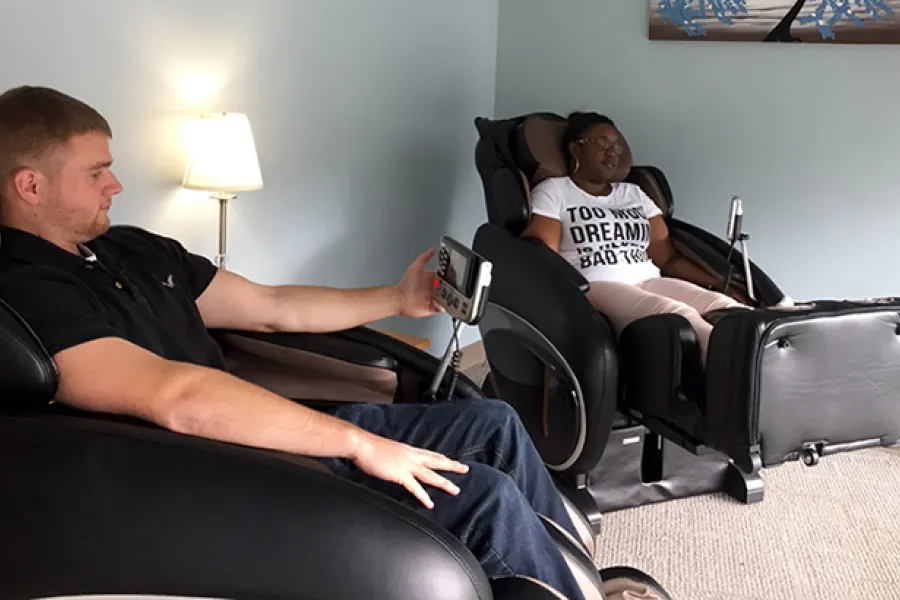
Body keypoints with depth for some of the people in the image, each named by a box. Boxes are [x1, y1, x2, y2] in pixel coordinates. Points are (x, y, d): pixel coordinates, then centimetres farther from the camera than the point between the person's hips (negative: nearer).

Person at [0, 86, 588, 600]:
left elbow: (274, 307, 17)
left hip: (269, 431, 9)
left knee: (492, 423, 5)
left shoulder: (133, 250, 10)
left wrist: (397, 299, 12)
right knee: (486, 499, -17)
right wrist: (358, 442, -30)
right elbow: (180, 399, -32)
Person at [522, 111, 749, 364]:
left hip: (650, 283, 6)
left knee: (727, 309, -24)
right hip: (593, 287, -5)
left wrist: (722, 284, 3)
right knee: (678, 314, -34)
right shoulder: (553, 191, 11)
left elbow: (668, 258, 19)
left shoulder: (634, 194, 26)